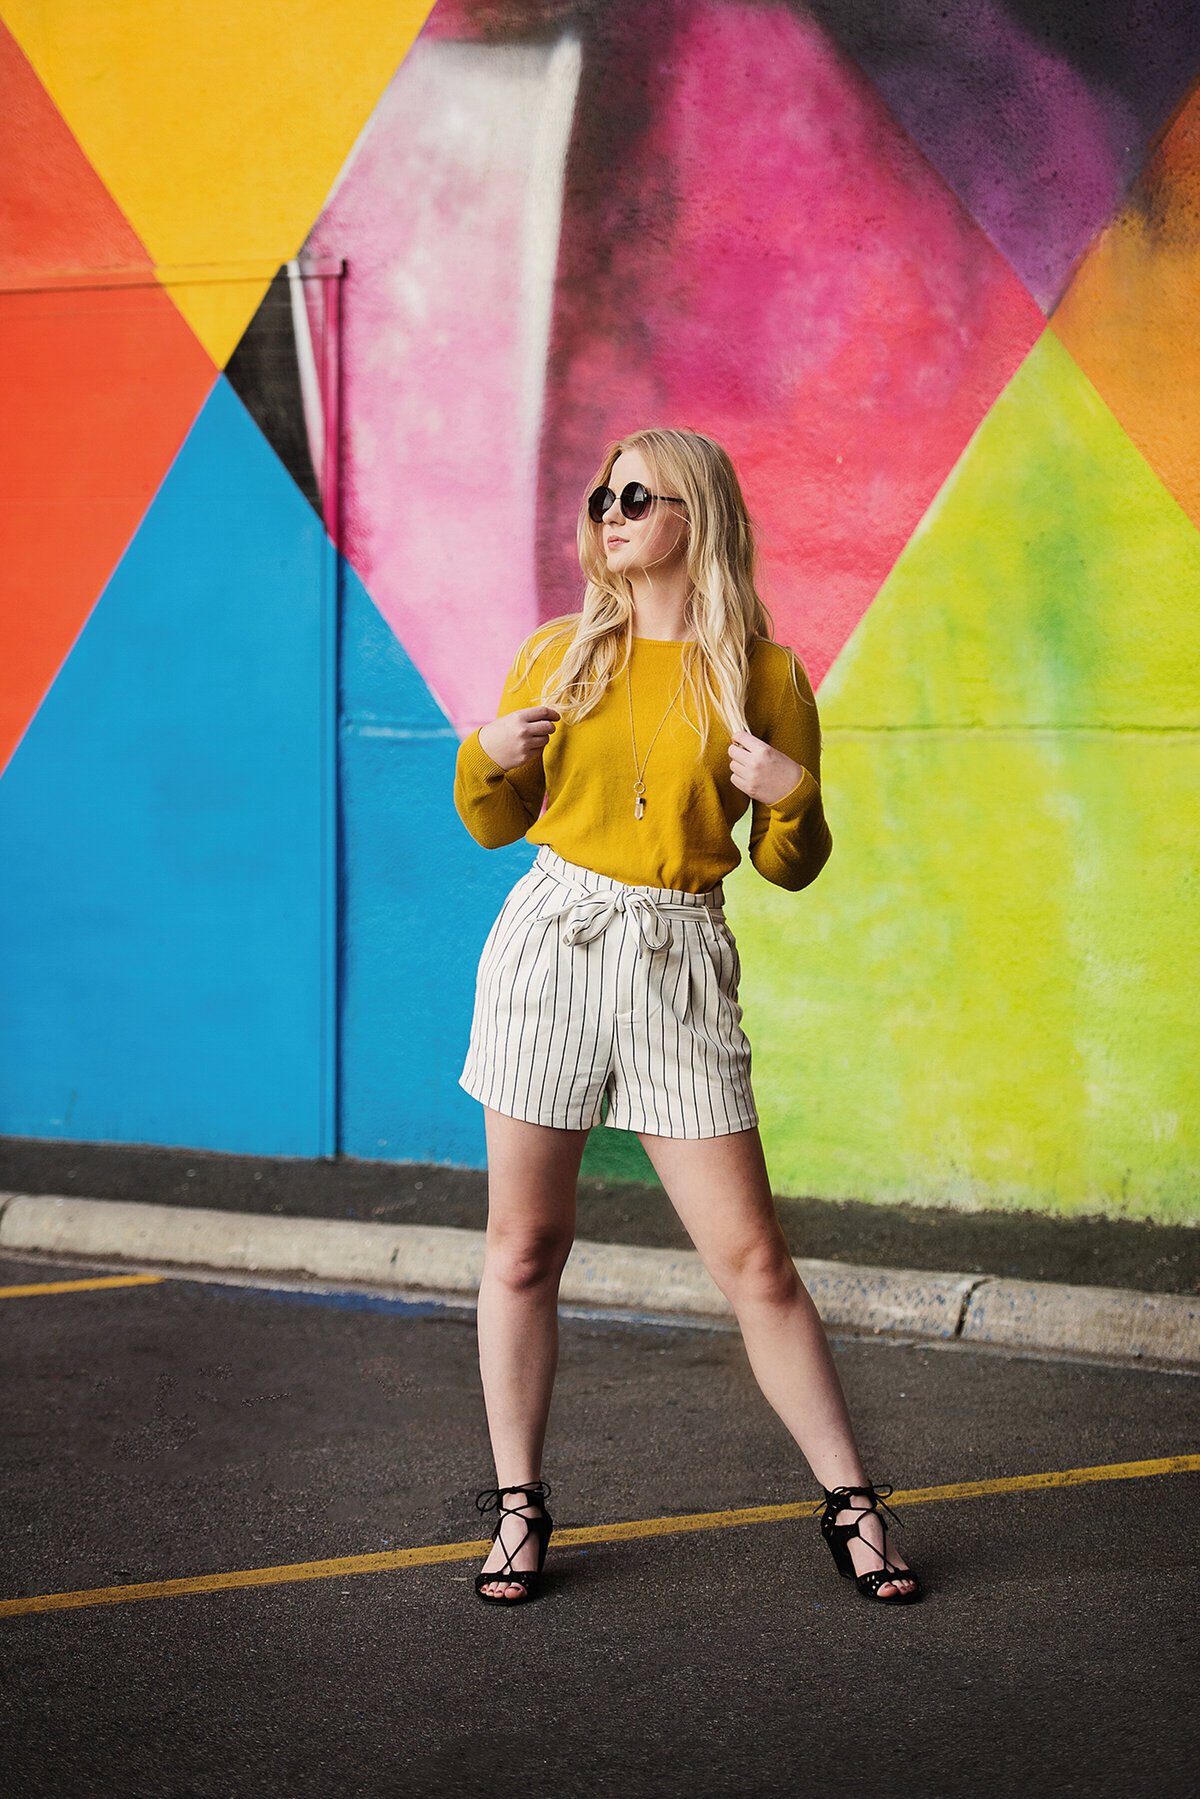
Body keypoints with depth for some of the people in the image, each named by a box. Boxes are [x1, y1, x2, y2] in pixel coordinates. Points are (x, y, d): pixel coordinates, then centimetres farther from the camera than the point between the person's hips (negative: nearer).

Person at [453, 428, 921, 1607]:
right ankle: (519, 1509, 17)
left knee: (752, 1258, -2)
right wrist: (485, 758, -5)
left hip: (679, 967, -2)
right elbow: (495, 825, 15)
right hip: (548, 942, 2)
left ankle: (850, 1505, 11)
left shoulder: (765, 679, 2)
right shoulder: (559, 655, 8)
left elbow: (789, 869, 6)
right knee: (523, 1245, 4)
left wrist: (793, 795, -14)